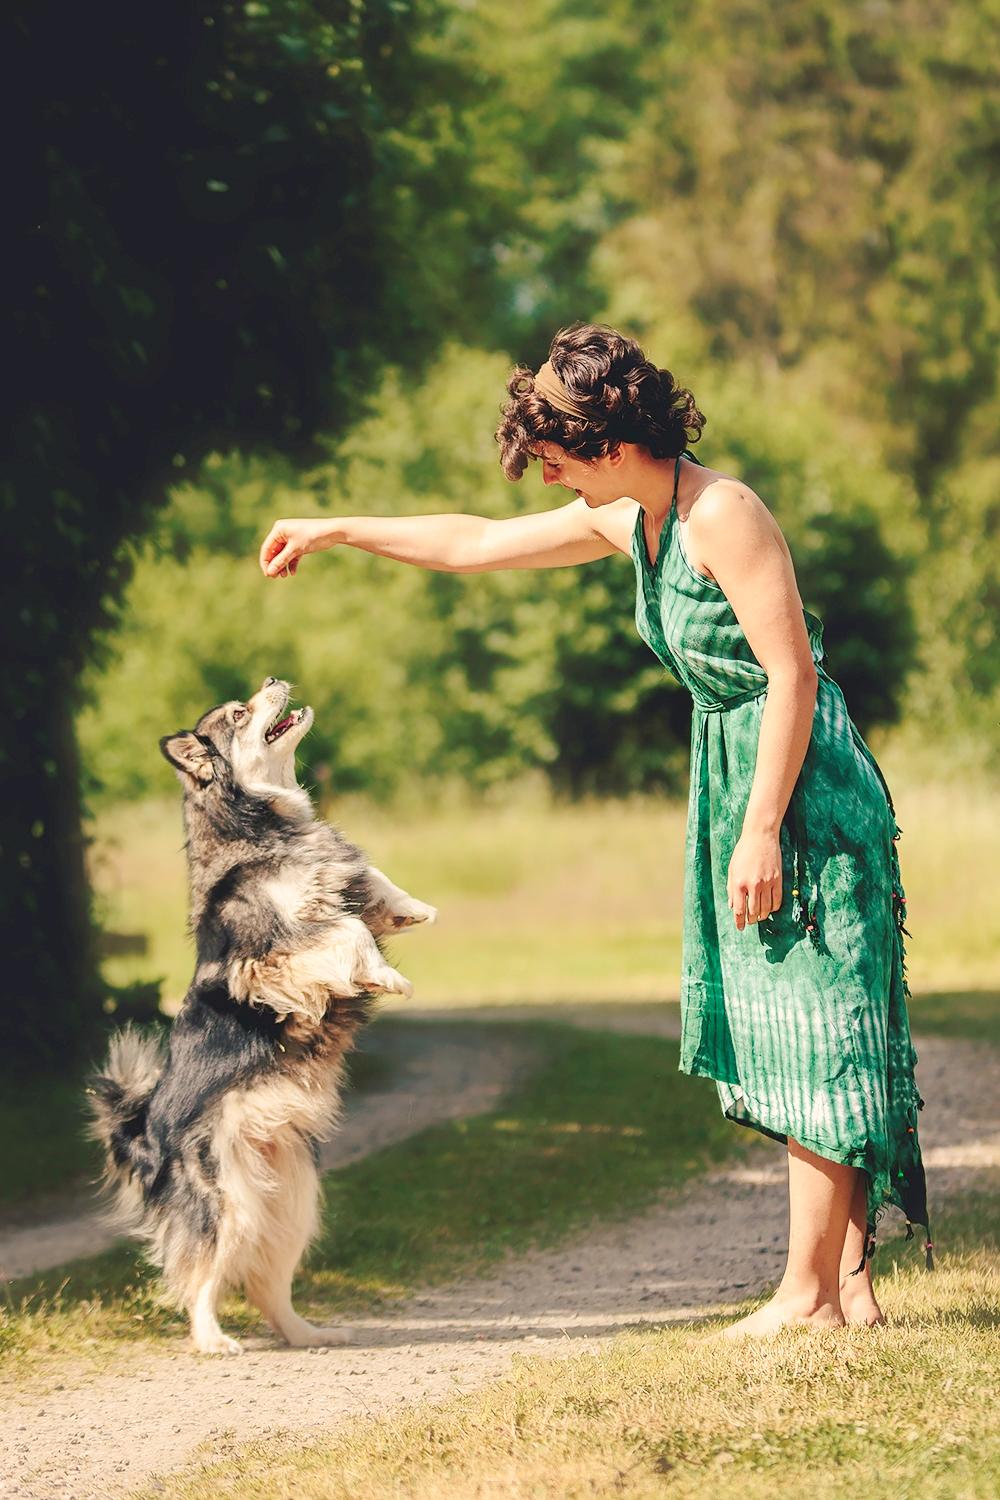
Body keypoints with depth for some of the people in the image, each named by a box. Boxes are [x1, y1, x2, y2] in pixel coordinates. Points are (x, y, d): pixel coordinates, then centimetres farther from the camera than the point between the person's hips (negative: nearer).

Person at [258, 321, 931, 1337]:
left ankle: (809, 1292, -2)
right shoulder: (629, 521, 11)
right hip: (731, 778, 9)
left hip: (801, 789, -9)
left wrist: (761, 831, -21)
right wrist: (338, 531, 27)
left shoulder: (722, 514, -16)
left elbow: (793, 673, -19)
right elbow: (478, 546, 23)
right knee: (793, 1042, 7)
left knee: (810, 1038, -5)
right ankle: (847, 1282, 9)